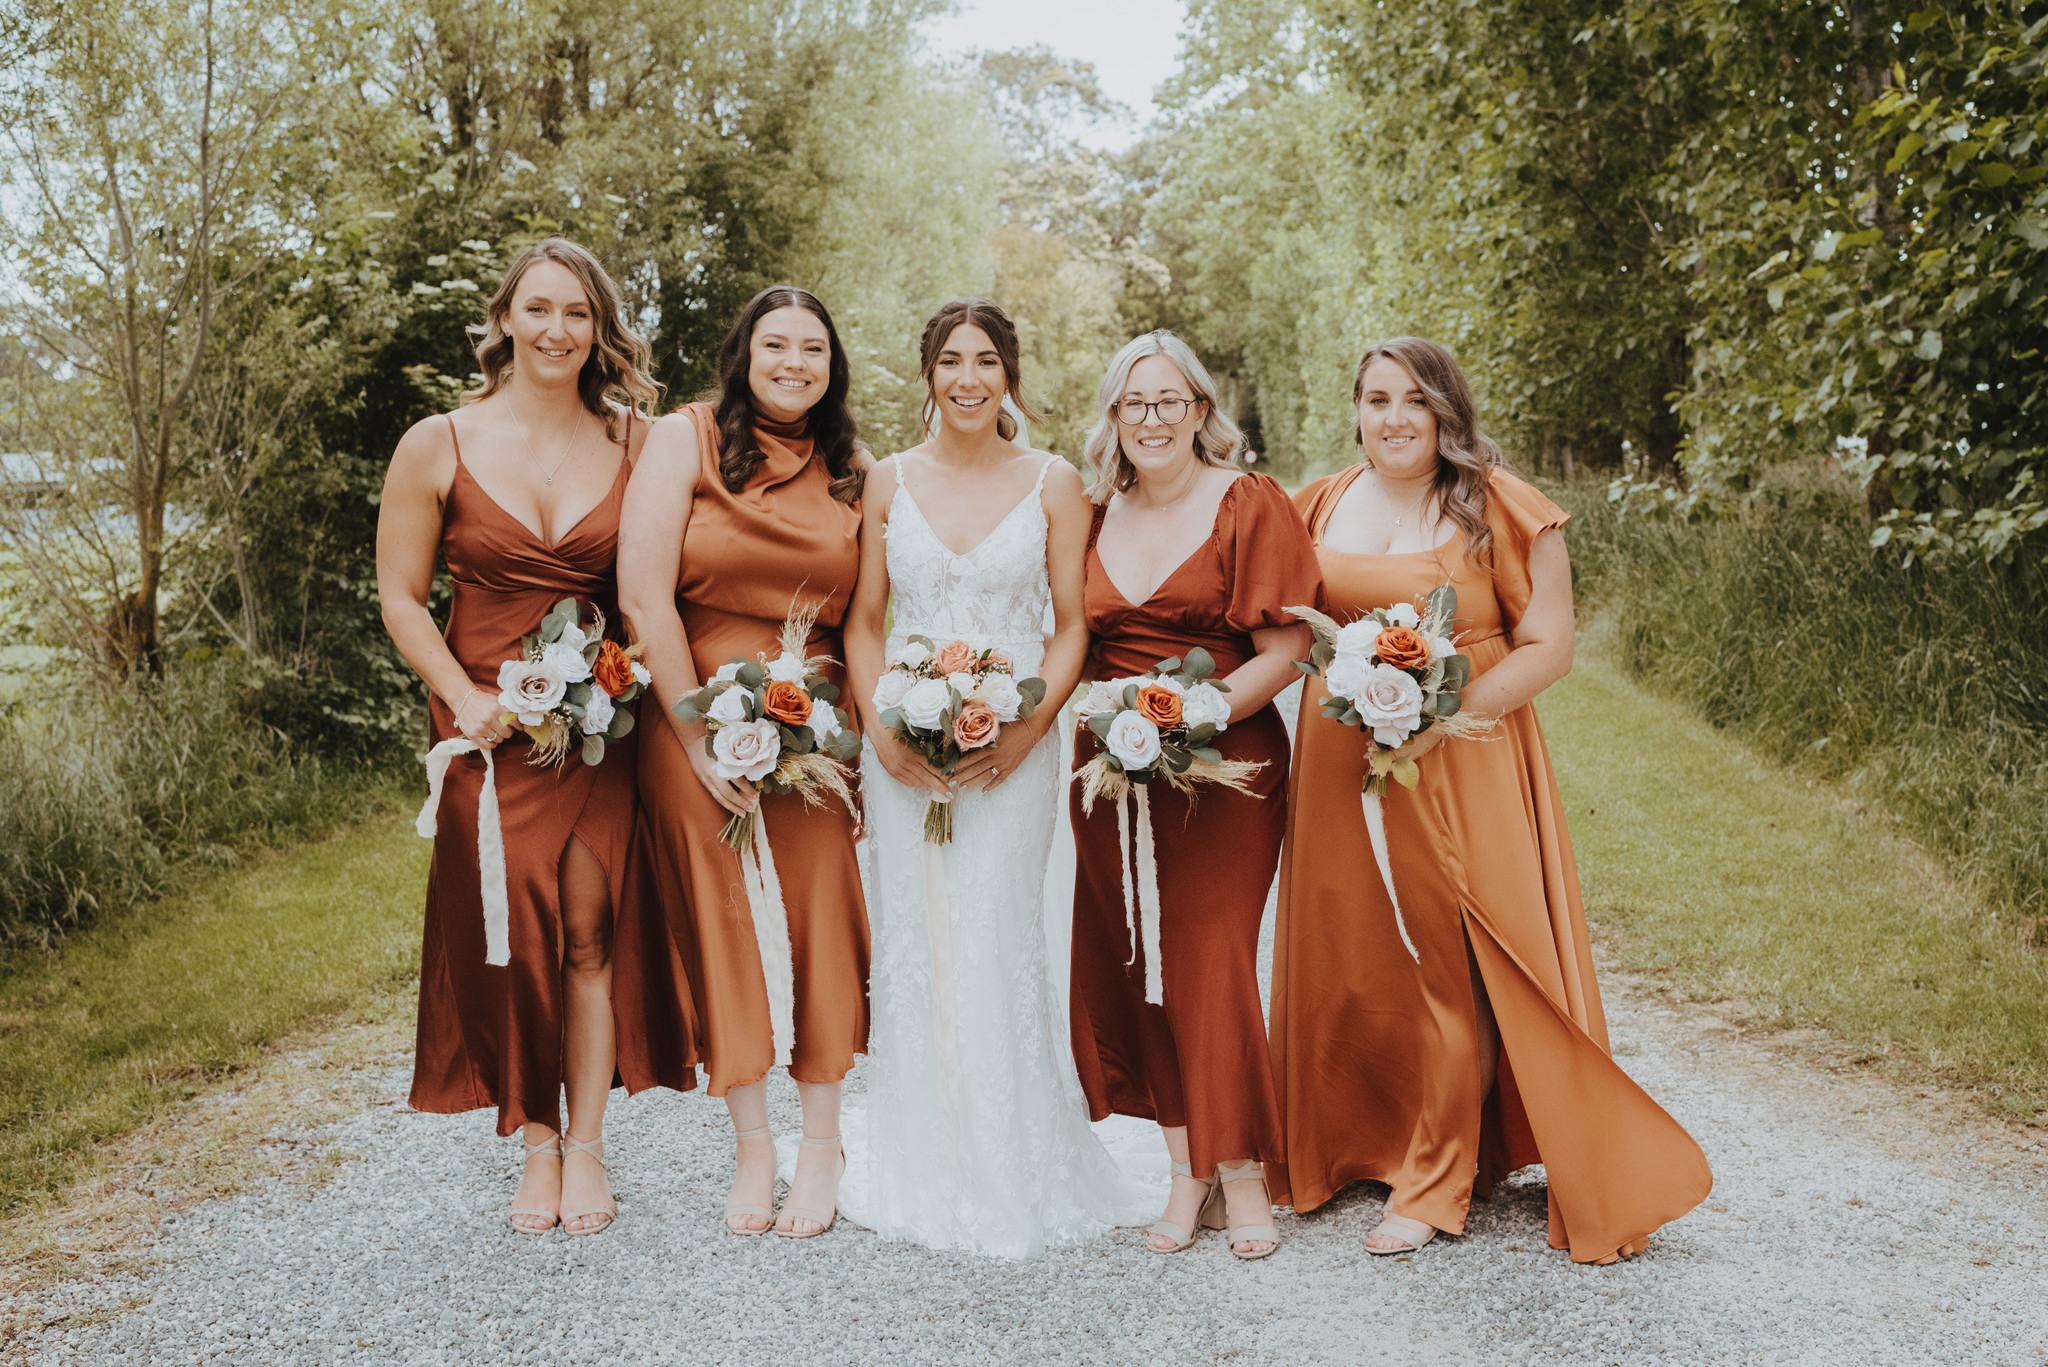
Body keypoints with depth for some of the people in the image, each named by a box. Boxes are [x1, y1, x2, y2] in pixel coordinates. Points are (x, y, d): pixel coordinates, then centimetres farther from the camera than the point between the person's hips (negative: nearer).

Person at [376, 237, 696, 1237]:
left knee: (591, 932, 0)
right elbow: (400, 596, 4)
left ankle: (586, 1147, 14)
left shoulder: (635, 443, 3)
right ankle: (537, 1143, 17)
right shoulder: (438, 446, 1)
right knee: (510, 935, 1)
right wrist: (463, 697, -8)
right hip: (491, 727, 0)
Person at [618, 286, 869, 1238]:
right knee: (722, 925, 2)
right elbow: (643, 597, -9)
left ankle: (821, 1145, 13)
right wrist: (702, 740, -10)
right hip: (694, 715, -2)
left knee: (818, 913, -2)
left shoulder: (854, 471, 9)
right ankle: (752, 1149, 15)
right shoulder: (685, 439, -2)